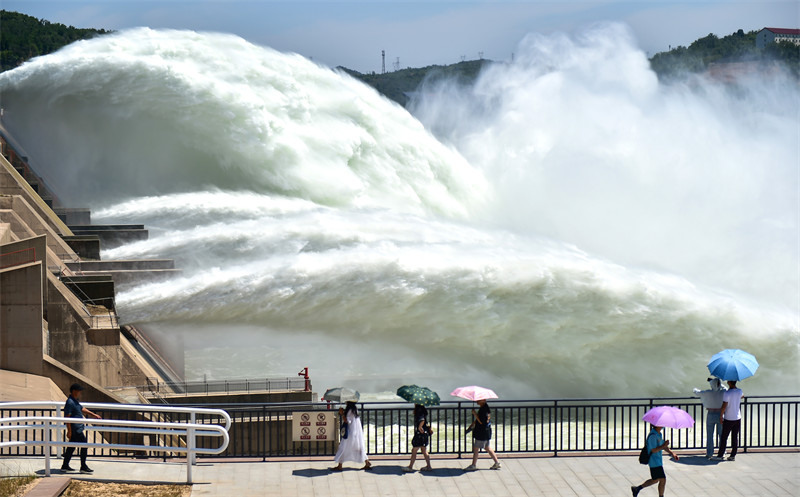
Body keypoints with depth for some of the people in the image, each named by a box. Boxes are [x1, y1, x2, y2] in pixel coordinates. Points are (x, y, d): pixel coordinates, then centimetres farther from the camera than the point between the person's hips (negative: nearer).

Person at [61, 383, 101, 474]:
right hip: (76, 429, -10)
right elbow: (67, 417, -22)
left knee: (71, 446, 15)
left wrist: (93, 415, 27)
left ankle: (65, 466, 21)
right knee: (84, 445, -6)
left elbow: (82, 409, 27)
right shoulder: (70, 403, -19)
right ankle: (83, 467, 0)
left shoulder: (75, 401, 13)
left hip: (78, 428, 10)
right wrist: (69, 431, -23)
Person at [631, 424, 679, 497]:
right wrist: (664, 445, -23)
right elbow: (653, 450, -24)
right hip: (654, 462, -10)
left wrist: (672, 453, 4)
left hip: (658, 461, 10)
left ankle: (637, 488, 28)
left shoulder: (658, 434, 11)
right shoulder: (653, 436, -21)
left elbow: (664, 446, 16)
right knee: (662, 480, -6)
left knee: (655, 480, 19)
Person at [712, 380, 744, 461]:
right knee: (735, 437, 9)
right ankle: (733, 456, 11)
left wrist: (721, 416, -7)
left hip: (728, 419, -5)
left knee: (724, 438, 1)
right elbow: (742, 395, 25)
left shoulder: (727, 393, -18)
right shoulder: (739, 391, 0)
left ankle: (720, 455, 5)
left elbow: (724, 407, -18)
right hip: (737, 418, 5)